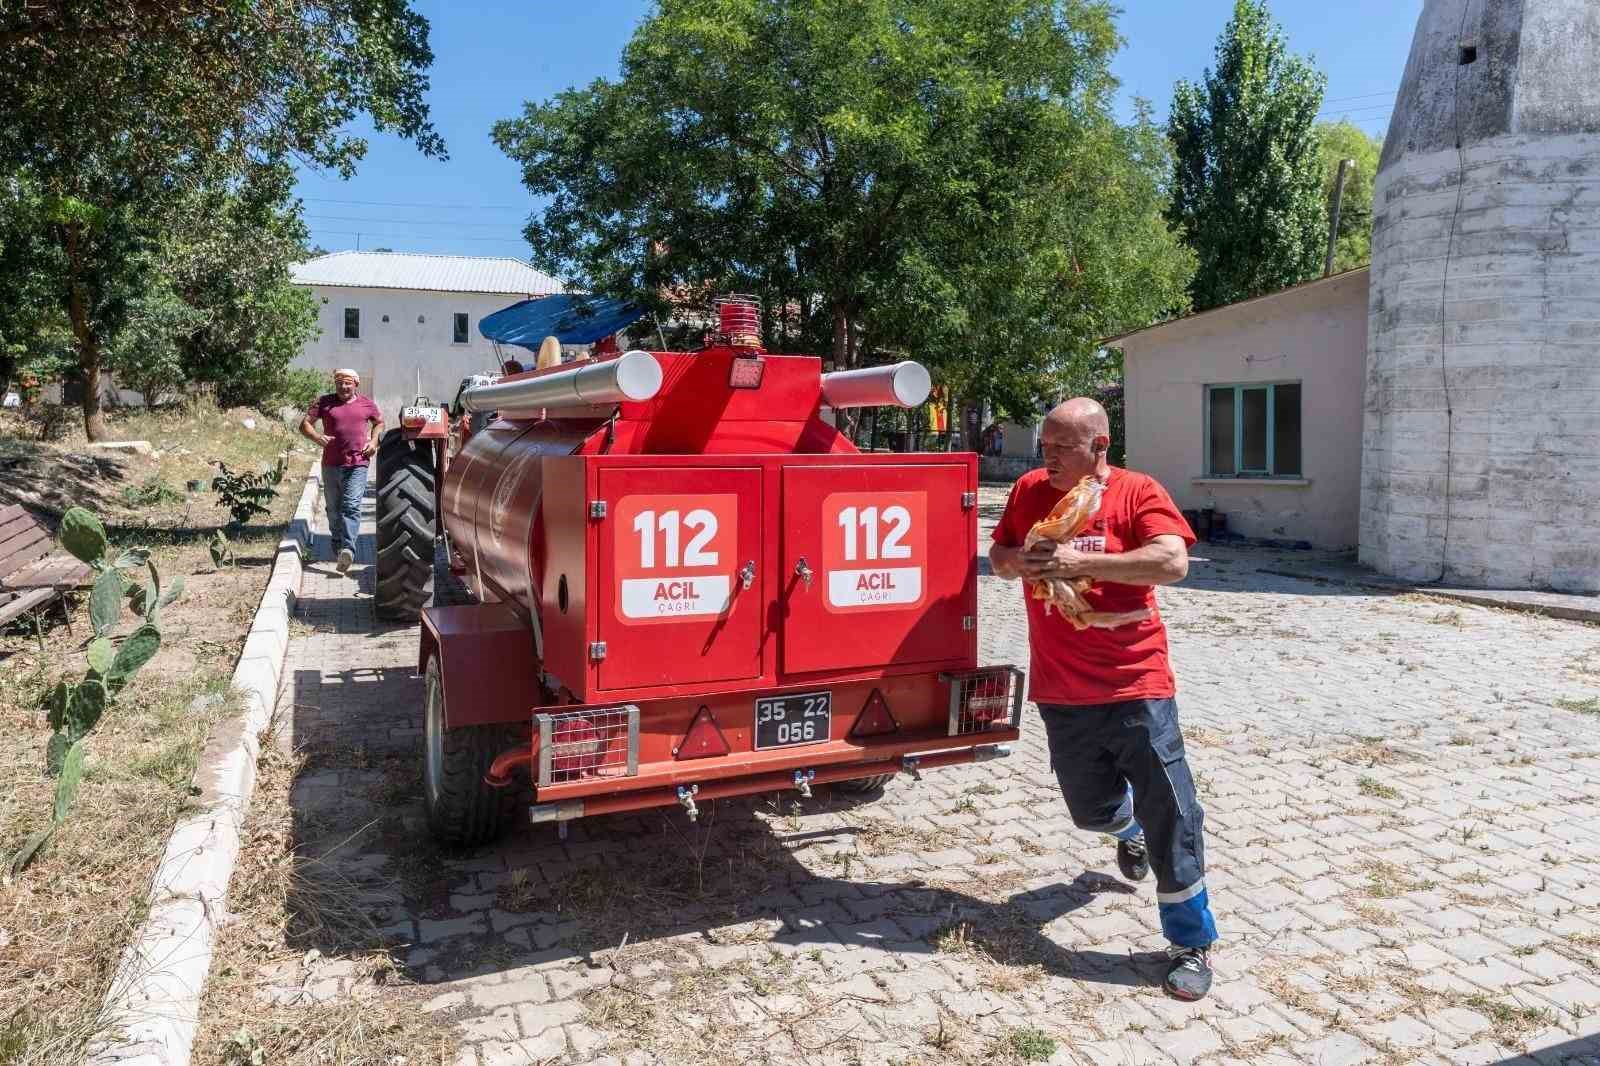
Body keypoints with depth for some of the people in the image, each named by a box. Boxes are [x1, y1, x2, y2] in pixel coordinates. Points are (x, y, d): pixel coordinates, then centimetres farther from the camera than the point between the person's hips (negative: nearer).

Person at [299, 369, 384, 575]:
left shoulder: (367, 404, 9)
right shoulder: (324, 402, 8)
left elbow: (379, 422, 26)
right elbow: (305, 425, 6)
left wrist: (373, 441, 7)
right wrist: (317, 437, -15)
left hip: (357, 465, -2)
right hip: (331, 465, 2)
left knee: (351, 507, -15)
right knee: (333, 509, 11)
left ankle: (348, 548, -25)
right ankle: (338, 548, 26)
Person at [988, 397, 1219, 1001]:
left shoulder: (1138, 493, -7)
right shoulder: (1030, 491, 6)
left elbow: (1173, 563, -20)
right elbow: (998, 556, 15)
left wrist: (1082, 561, -23)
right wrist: (1018, 561, -9)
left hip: (1134, 684, -4)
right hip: (1060, 692, 5)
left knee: (1168, 813, -3)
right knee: (1091, 809, 18)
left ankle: (1192, 942, 15)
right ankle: (1129, 828, 55)